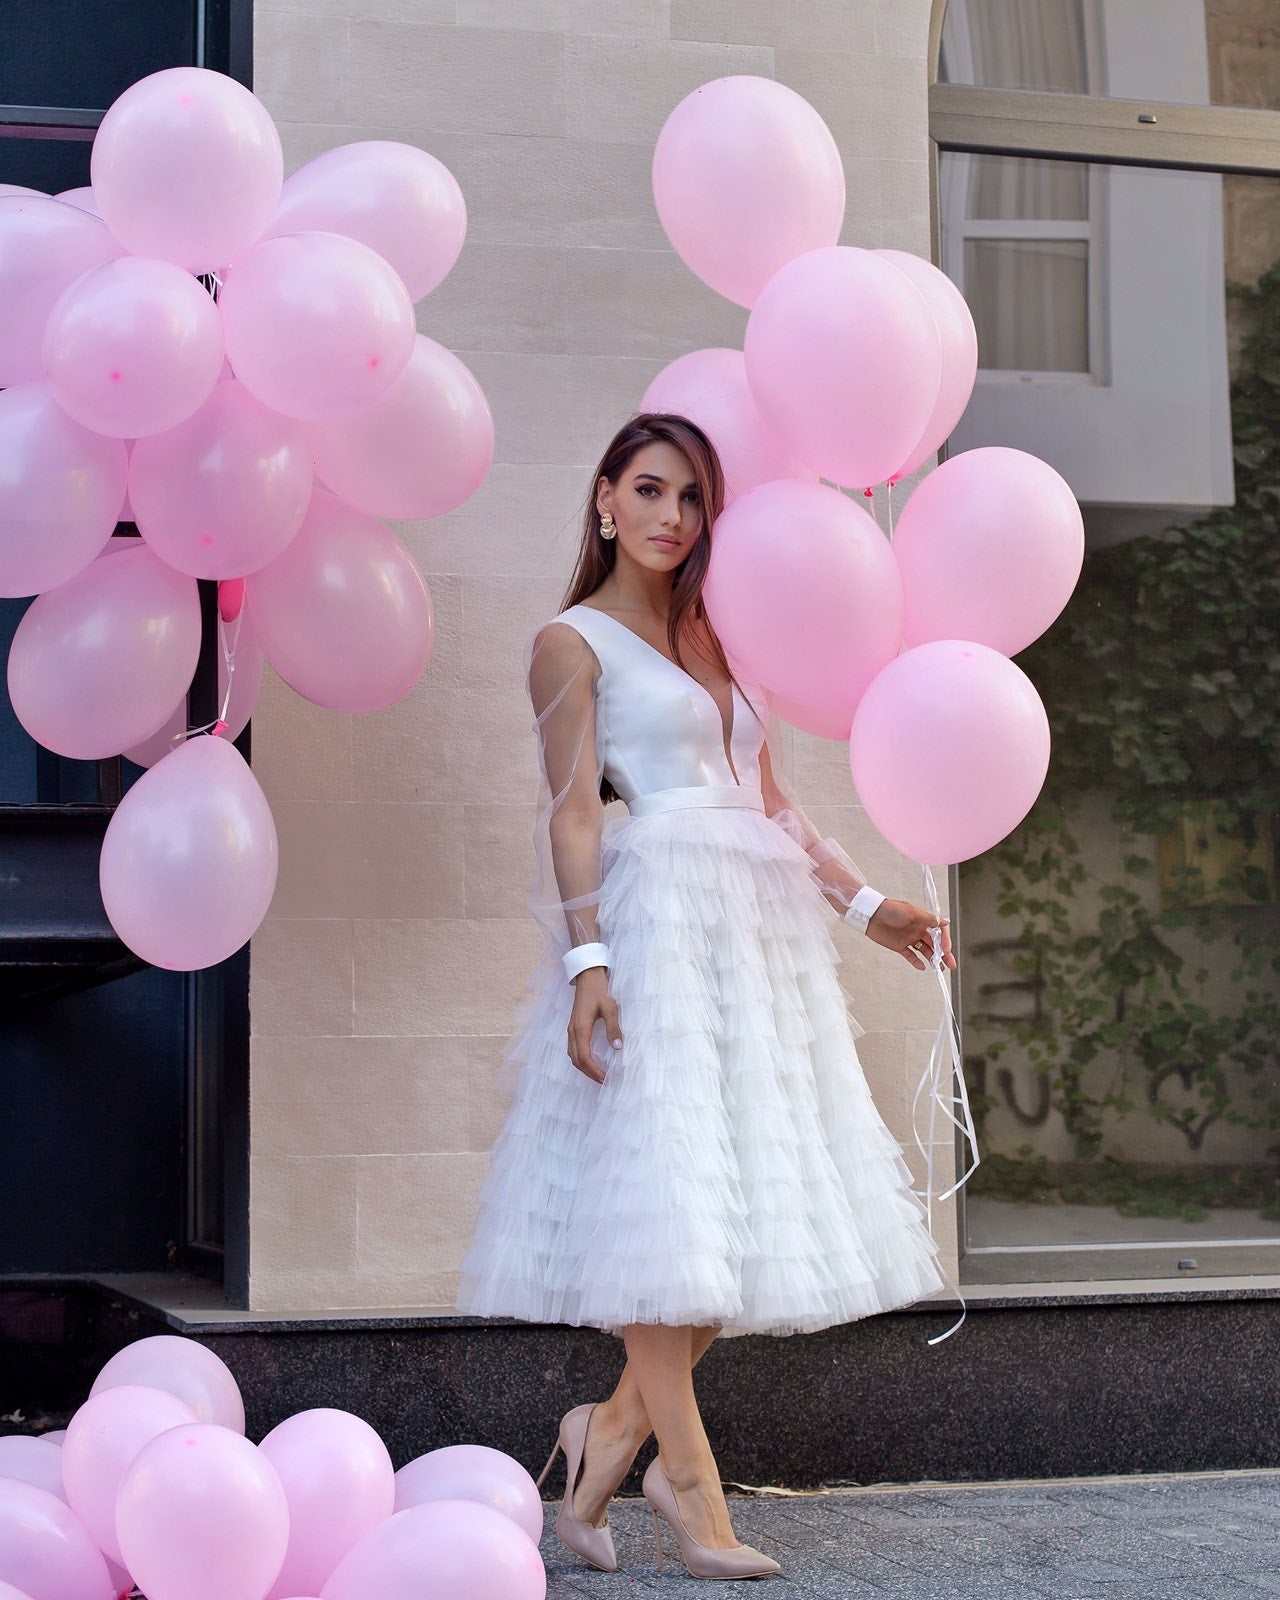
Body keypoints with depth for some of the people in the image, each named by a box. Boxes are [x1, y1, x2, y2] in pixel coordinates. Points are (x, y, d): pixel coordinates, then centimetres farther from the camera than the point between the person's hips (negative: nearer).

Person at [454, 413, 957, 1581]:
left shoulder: (714, 639, 21)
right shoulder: (574, 642, 2)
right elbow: (573, 811, -8)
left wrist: (866, 903, 15)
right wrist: (588, 958, -18)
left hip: (757, 922, 7)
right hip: (658, 917, -7)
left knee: (751, 1183, 2)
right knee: (666, 1183, -11)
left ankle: (617, 1427, 13)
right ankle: (690, 1484, -8)